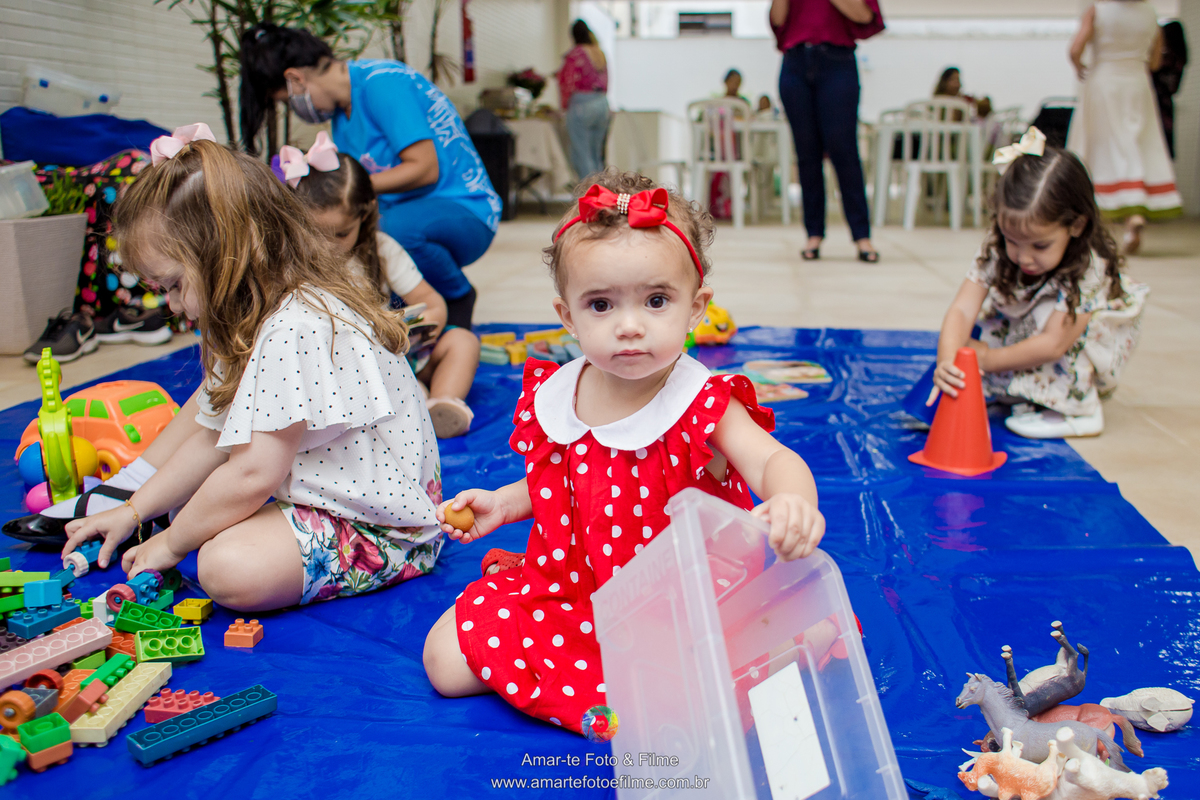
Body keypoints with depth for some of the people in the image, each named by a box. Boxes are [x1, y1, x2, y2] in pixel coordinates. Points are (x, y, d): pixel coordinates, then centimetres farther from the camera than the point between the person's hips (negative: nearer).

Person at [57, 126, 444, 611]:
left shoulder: (296, 329, -26)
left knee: (230, 568, -30)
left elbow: (252, 475, -26)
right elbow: (213, 440, 15)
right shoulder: (258, 320, 9)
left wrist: (171, 543, -11)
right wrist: (134, 511, 13)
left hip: (382, 532, -10)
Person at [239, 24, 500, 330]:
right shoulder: (342, 106, 11)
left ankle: (459, 295, -7)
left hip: (463, 215, -8)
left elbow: (425, 170, -22)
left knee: (395, 225, -40)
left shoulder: (382, 84, -17)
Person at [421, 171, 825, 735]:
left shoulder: (704, 404, -18)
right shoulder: (554, 396, -2)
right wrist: (504, 504, 1)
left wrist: (793, 500, -58)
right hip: (569, 587, 5)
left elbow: (774, 460, -35)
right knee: (446, 659, -2)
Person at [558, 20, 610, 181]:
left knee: (581, 155, -4)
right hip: (603, 103, 7)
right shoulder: (601, 53, 11)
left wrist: (565, 105, 3)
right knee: (597, 154, 13)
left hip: (581, 104, -7)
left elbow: (569, 83, -10)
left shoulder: (574, 55, -11)